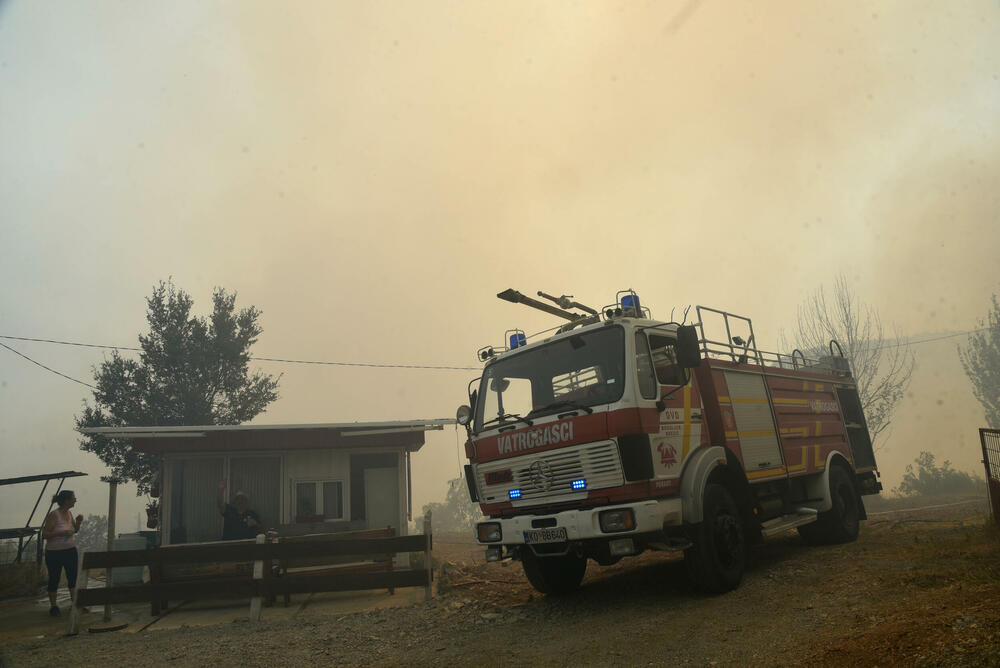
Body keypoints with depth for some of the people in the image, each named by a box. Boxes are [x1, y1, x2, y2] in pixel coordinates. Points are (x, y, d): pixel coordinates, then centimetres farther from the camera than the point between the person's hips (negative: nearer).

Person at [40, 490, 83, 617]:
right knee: (54, 580, 7)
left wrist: (78, 522, -2)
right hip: (54, 553, -6)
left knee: (73, 577, 8)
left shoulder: (69, 513, 4)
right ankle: (53, 606, 21)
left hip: (70, 550, 6)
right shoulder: (54, 515, -17)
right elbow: (44, 534, -18)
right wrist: (62, 533, -27)